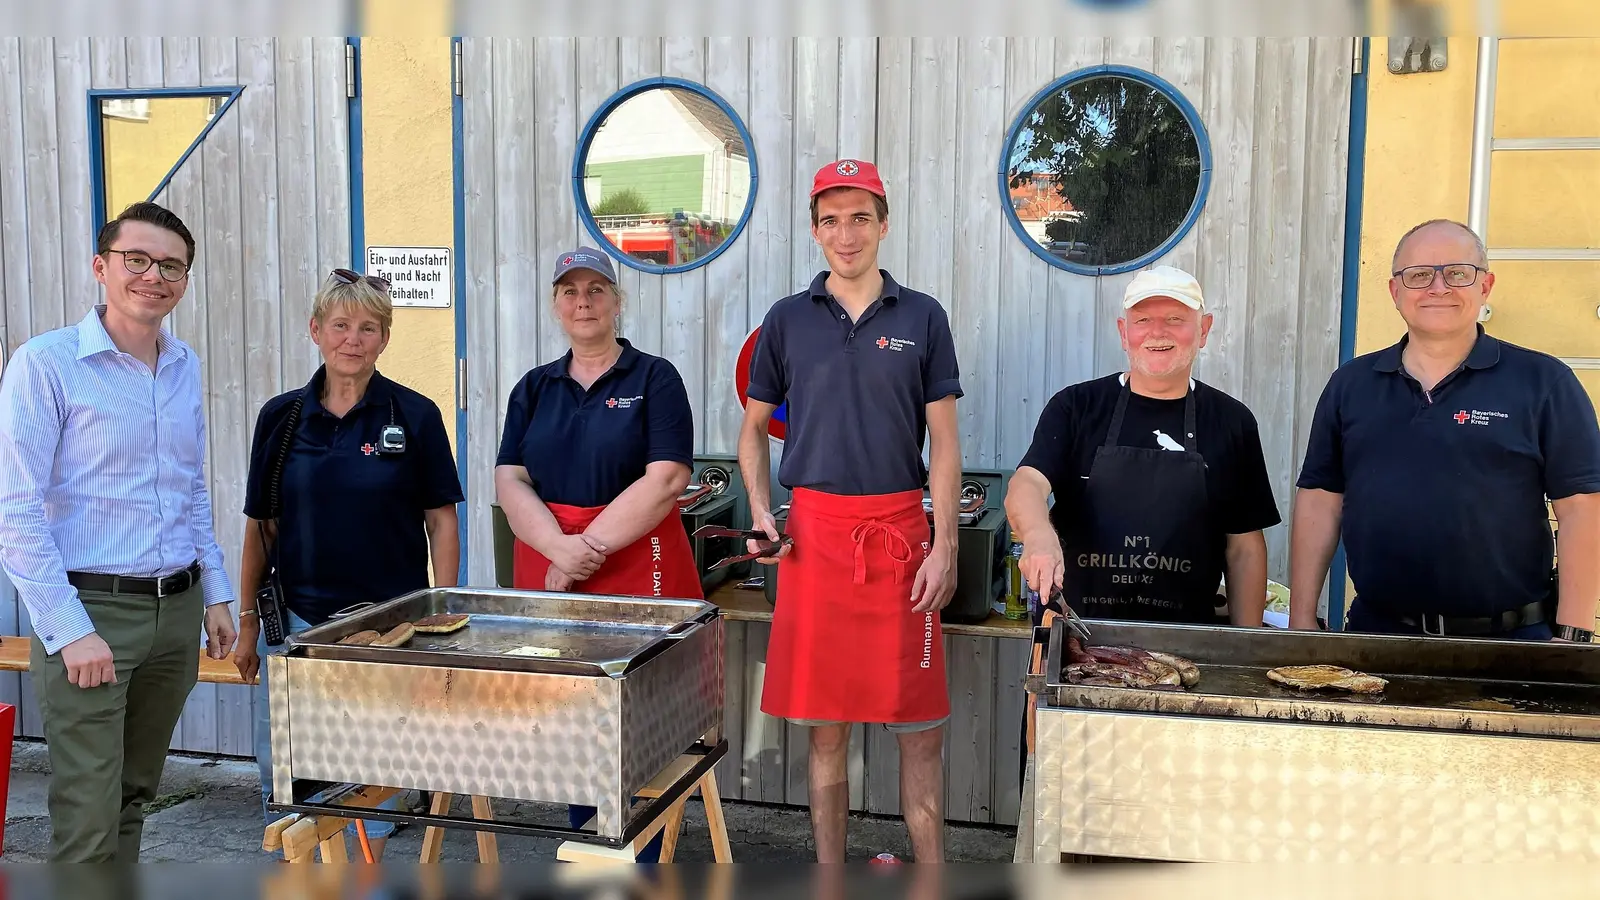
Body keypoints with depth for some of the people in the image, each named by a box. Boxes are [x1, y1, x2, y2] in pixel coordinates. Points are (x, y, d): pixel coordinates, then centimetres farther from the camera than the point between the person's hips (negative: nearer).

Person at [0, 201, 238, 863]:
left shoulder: (185, 368, 11)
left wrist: (215, 594, 15)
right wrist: (69, 631, -16)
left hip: (176, 612, 6)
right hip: (90, 610, -6)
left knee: (134, 798, 15)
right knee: (88, 823, -4)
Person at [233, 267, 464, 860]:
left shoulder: (414, 416, -2)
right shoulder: (281, 416, 5)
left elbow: (442, 523, 0)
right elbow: (260, 525, 10)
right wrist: (247, 620, 9)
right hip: (296, 621, 2)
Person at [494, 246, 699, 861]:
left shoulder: (654, 379, 1)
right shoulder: (534, 388, 14)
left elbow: (666, 480, -10)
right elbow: (510, 481, 4)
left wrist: (592, 545, -15)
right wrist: (559, 547, -14)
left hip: (638, 571, -4)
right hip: (547, 573, 4)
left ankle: (639, 863, 14)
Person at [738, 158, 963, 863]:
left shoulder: (922, 317, 6)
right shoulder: (787, 320, 9)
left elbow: (943, 440, 4)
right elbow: (754, 427, 16)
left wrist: (944, 546, -4)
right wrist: (760, 515, 1)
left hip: (901, 532, 0)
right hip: (813, 533, 1)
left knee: (921, 726, 2)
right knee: (826, 725, 7)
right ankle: (829, 872, 22)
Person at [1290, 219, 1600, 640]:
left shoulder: (1543, 382, -3)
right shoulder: (1350, 384, 6)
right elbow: (1319, 503, 5)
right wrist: (1302, 623, 1)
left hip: (1509, 642, -2)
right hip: (1375, 632, 2)